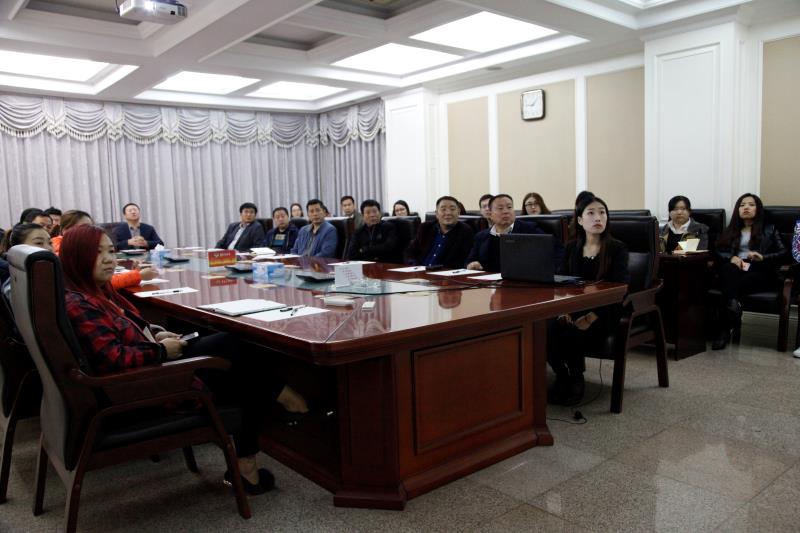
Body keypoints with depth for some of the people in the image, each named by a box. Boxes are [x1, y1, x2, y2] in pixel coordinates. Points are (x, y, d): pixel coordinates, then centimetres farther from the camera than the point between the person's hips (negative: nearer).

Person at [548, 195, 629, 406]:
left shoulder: (617, 249, 0)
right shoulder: (571, 248, 12)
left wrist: (593, 316, -23)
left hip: (603, 314, -3)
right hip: (574, 310, 3)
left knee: (571, 337, -31)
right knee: (545, 333, -26)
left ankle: (576, 378, 0)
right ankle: (562, 378, 0)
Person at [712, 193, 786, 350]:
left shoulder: (769, 229, 22)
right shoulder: (731, 230, 27)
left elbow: (783, 252, 11)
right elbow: (718, 251, 14)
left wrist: (763, 257, -8)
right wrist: (731, 257, -8)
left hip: (760, 271, -1)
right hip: (735, 269, 2)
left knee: (737, 284, -37)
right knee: (729, 269, -39)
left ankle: (724, 330, -43)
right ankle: (732, 305, -56)